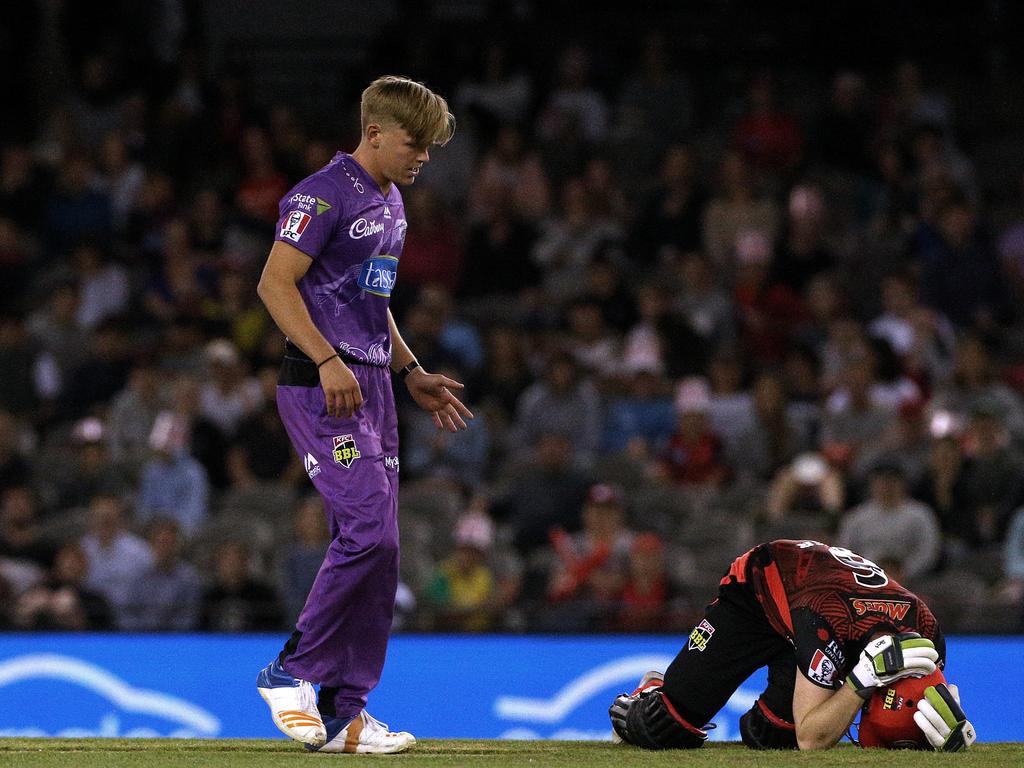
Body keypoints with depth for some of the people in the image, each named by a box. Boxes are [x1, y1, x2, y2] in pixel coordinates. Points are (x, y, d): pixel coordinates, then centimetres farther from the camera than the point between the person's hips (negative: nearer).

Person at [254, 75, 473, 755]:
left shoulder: (391, 202, 19)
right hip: (323, 388, -9)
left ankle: (344, 714, 9)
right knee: (368, 531, -18)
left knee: (376, 547, 6)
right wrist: (328, 361, -25)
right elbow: (276, 283, -17)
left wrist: (412, 374, 24)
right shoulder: (325, 195, -11)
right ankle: (291, 673, -5)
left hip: (372, 386, 10)